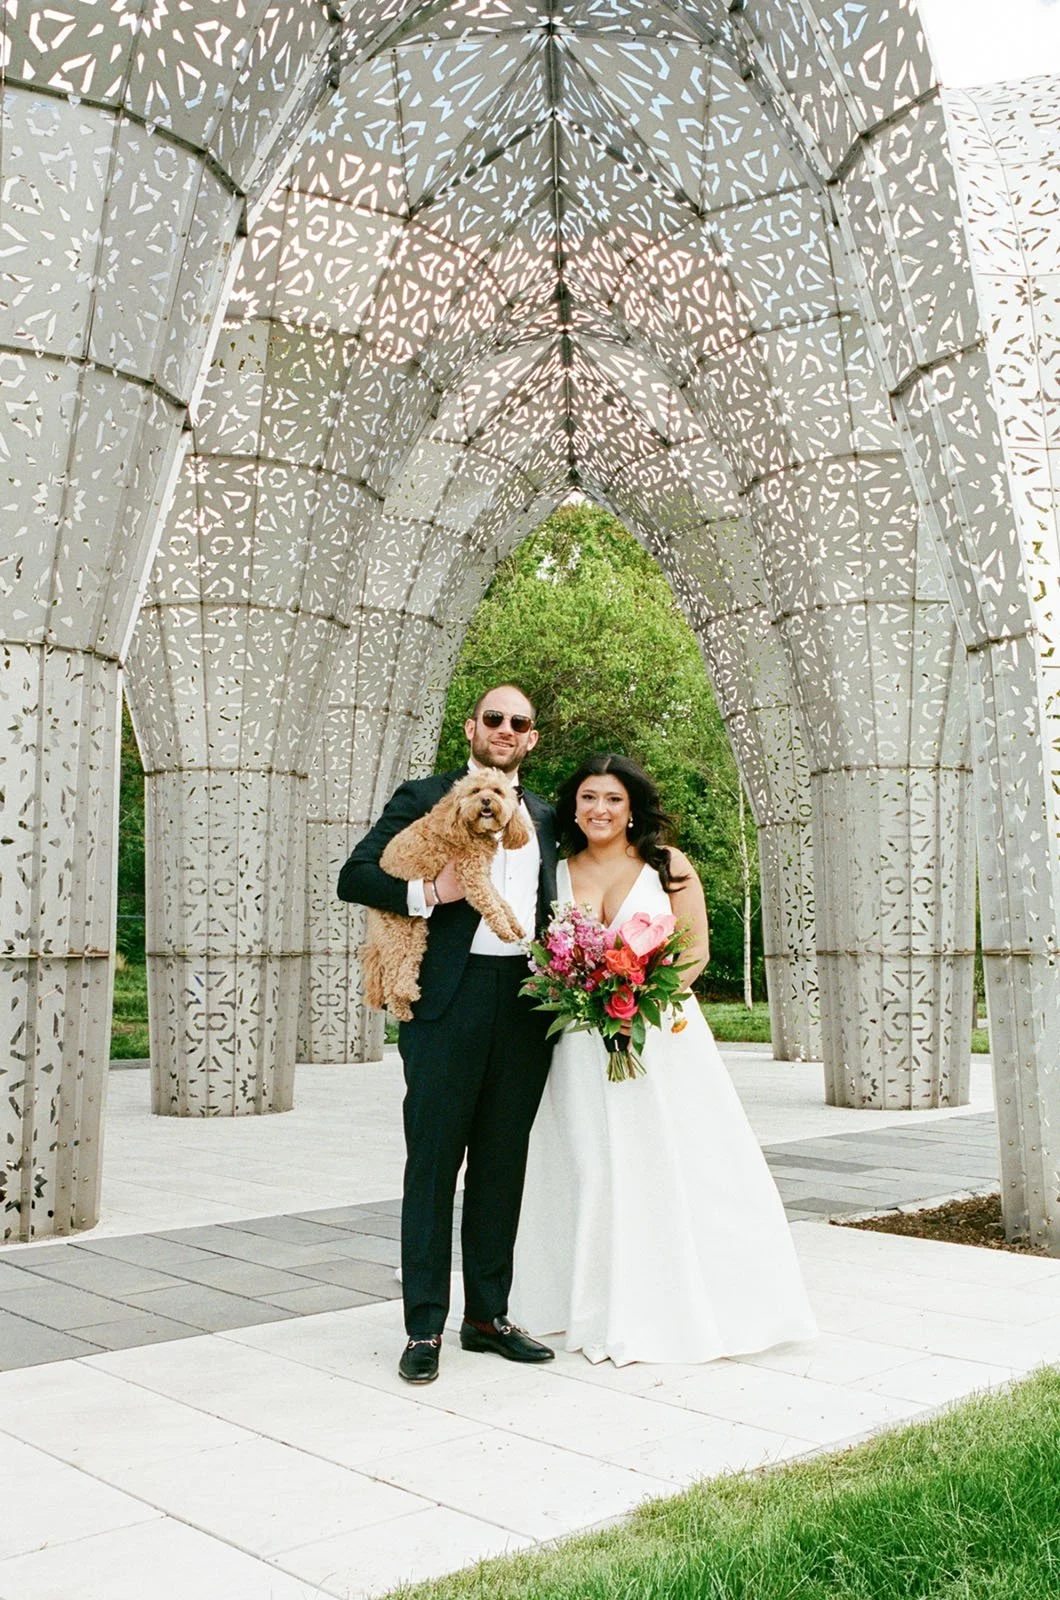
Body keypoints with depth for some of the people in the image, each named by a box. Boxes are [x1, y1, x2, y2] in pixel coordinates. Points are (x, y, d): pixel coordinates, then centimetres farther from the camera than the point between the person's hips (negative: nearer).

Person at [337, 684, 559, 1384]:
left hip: (527, 1005, 5)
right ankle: (425, 1327, 9)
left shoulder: (544, 816, 17)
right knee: (433, 1165, 0)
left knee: (503, 1166, 11)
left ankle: (489, 1314, 22)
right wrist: (430, 892, -16)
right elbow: (354, 877, -3)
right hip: (450, 1004, -4)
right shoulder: (425, 799, 3)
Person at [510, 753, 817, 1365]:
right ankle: (614, 1312, 14)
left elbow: (697, 948, 0)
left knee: (678, 1168, -1)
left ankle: (690, 1307, 12)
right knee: (595, 1173, 2)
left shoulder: (668, 866, 3)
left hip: (663, 1035, -1)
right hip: (584, 1046, 2)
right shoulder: (557, 874, 9)